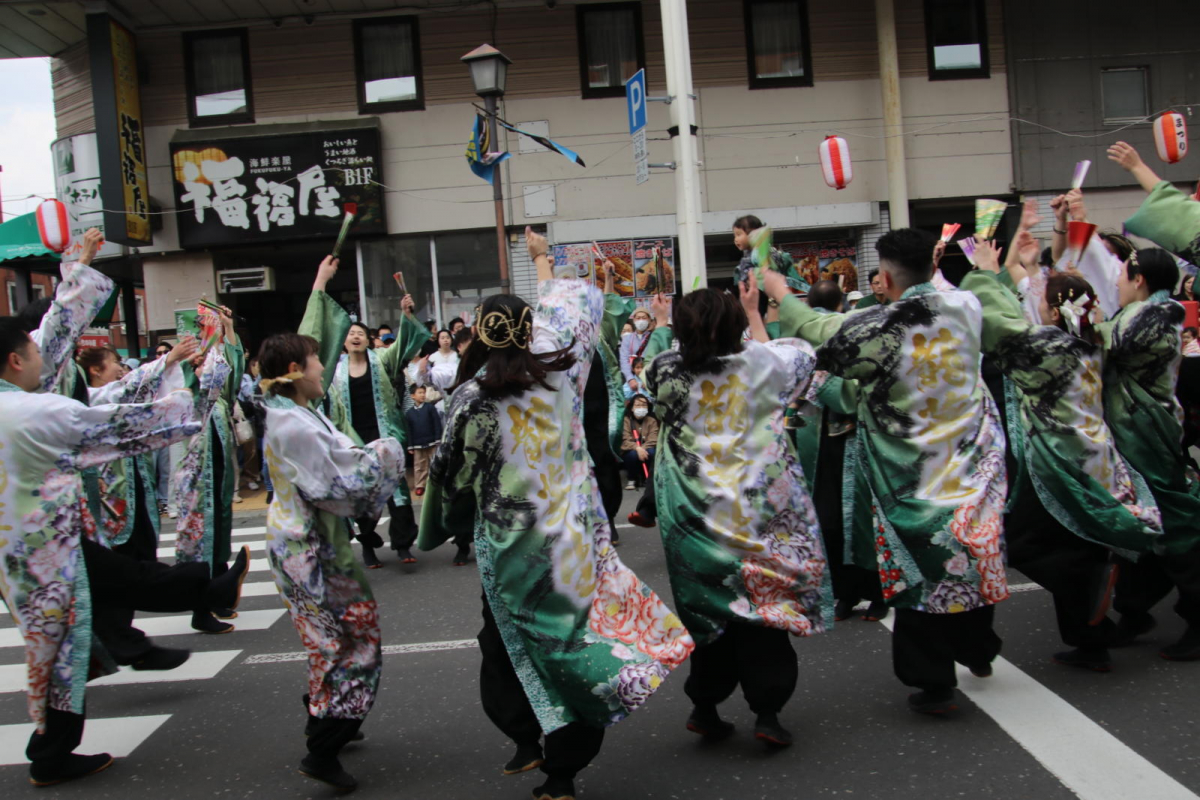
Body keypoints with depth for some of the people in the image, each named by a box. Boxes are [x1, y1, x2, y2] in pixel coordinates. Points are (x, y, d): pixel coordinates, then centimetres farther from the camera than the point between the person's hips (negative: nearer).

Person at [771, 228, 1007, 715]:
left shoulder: (875, 328, -19)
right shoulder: (964, 307, -6)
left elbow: (815, 330, -2)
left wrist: (781, 294, 16)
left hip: (914, 472, -5)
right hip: (973, 457, 5)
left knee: (920, 567, 5)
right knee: (972, 551, 20)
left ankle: (933, 683, 12)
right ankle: (978, 650, 40)